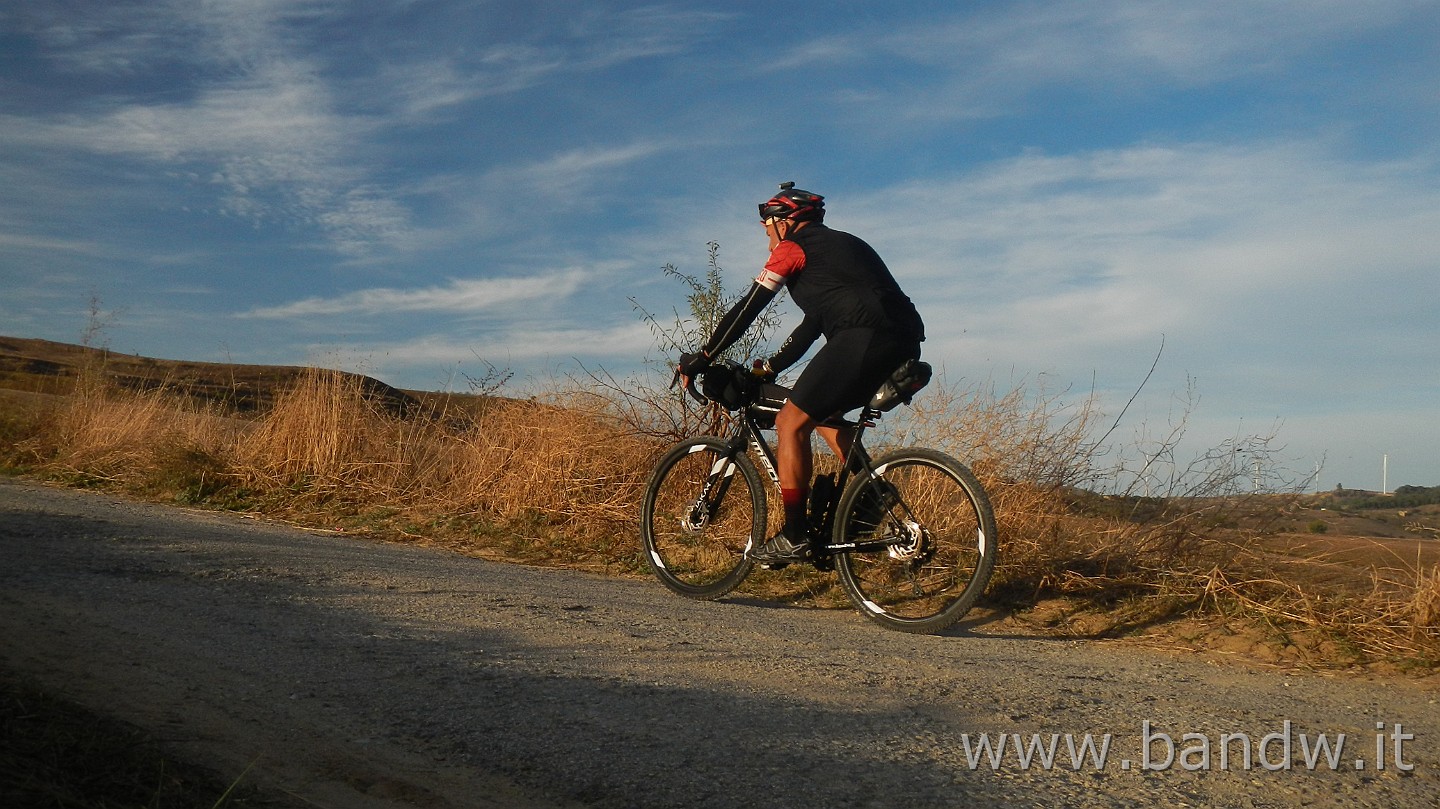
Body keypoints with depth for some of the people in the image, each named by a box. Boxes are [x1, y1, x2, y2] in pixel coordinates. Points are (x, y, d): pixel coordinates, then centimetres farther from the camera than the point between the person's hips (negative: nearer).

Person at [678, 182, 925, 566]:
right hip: (903, 343, 9)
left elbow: (748, 308, 5)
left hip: (863, 337, -9)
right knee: (822, 414, 26)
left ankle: (795, 537, -4)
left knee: (791, 423, -2)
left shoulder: (794, 246, 8)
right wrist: (768, 369, 33)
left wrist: (702, 357, 12)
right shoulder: (836, 245, 33)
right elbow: (813, 325, 34)